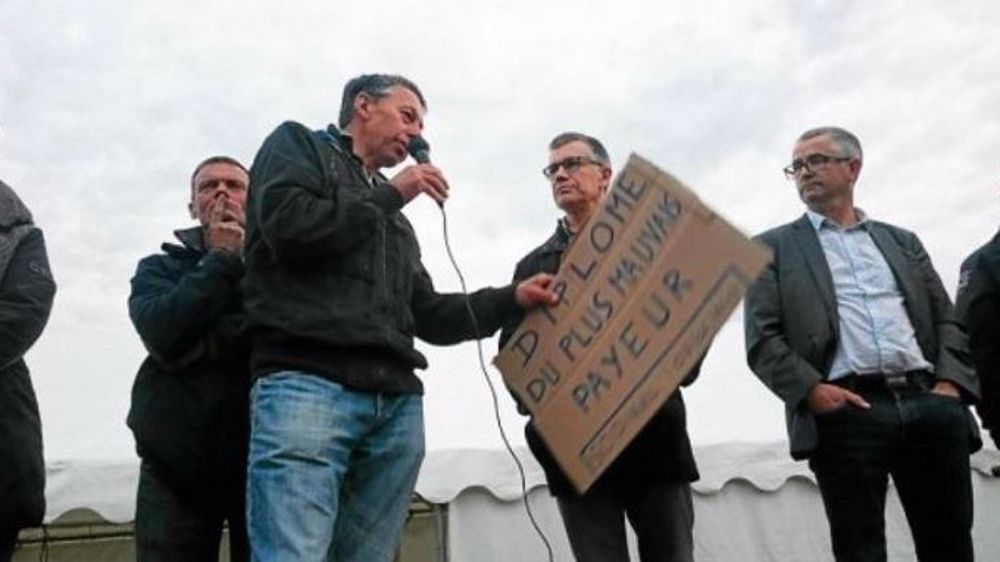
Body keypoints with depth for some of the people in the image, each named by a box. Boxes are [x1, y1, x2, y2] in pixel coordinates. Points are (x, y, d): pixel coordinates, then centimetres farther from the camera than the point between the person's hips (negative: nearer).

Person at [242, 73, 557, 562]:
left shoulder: (394, 221, 32)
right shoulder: (298, 144, 15)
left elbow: (426, 315, 26)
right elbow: (287, 225, -7)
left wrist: (511, 299, 13)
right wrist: (389, 196, 3)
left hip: (397, 402, 7)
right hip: (306, 383, -6)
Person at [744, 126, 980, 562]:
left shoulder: (901, 241, 22)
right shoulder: (773, 247, 12)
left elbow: (946, 320, 17)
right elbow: (762, 339, 2)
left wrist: (951, 384, -1)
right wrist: (811, 390, -13)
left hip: (929, 404, 3)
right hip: (845, 411, -3)